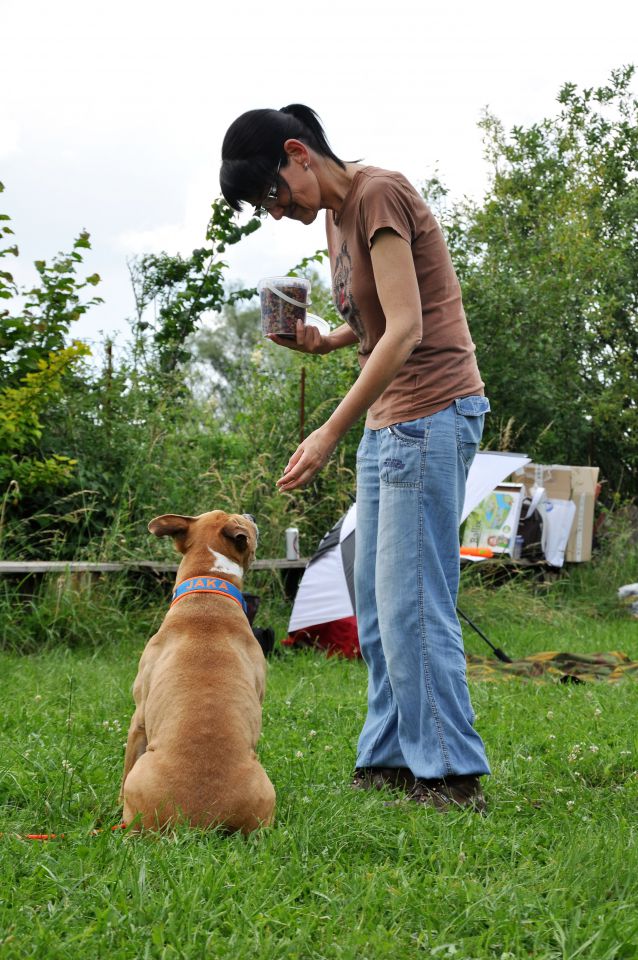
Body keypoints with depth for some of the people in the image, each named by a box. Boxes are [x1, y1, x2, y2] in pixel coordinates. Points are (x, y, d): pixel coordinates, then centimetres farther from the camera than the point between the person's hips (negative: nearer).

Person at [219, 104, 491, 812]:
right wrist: (324, 342, 4)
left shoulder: (378, 195, -13)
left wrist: (332, 430, -23)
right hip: (388, 421, 10)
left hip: (432, 412, -10)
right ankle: (390, 760, 17)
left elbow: (406, 329, -21)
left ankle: (453, 775, -3)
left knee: (411, 602, -10)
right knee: (375, 604, 10)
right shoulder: (334, 215, 15)